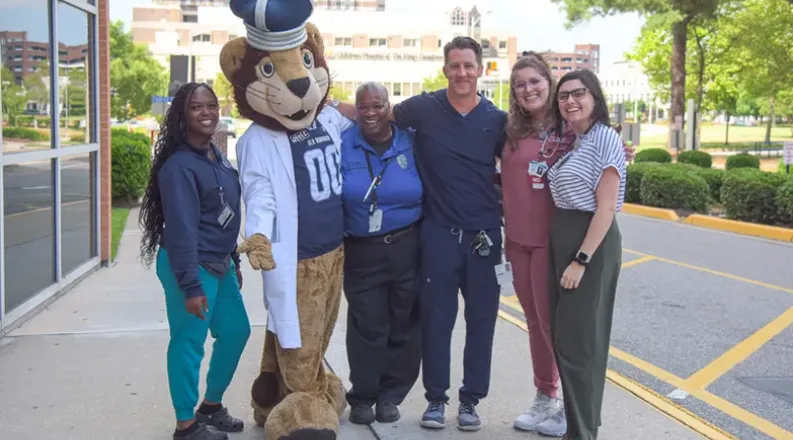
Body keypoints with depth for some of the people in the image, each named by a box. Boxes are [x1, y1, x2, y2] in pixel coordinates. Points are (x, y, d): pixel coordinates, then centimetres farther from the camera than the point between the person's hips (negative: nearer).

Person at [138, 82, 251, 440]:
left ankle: (211, 405, 34)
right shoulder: (179, 166, -19)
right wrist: (190, 286, -24)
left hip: (219, 264, 10)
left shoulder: (216, 155, 9)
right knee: (189, 343, 0)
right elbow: (181, 229, -23)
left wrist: (234, 260, 19)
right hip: (190, 266, -10)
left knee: (236, 331, 18)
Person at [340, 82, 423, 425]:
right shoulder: (342, 145, -3)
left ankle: (390, 396, 23)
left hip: (407, 248, 1)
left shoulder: (410, 143, 0)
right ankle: (362, 398, 17)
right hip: (360, 252, -1)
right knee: (367, 327, 1)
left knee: (402, 326, 8)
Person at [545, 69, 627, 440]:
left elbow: (606, 207, -18)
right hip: (562, 241, 9)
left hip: (591, 243, -9)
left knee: (578, 340, -3)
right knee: (564, 336, 15)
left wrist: (581, 260, -21)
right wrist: (565, 254, 5)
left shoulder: (605, 138, -13)